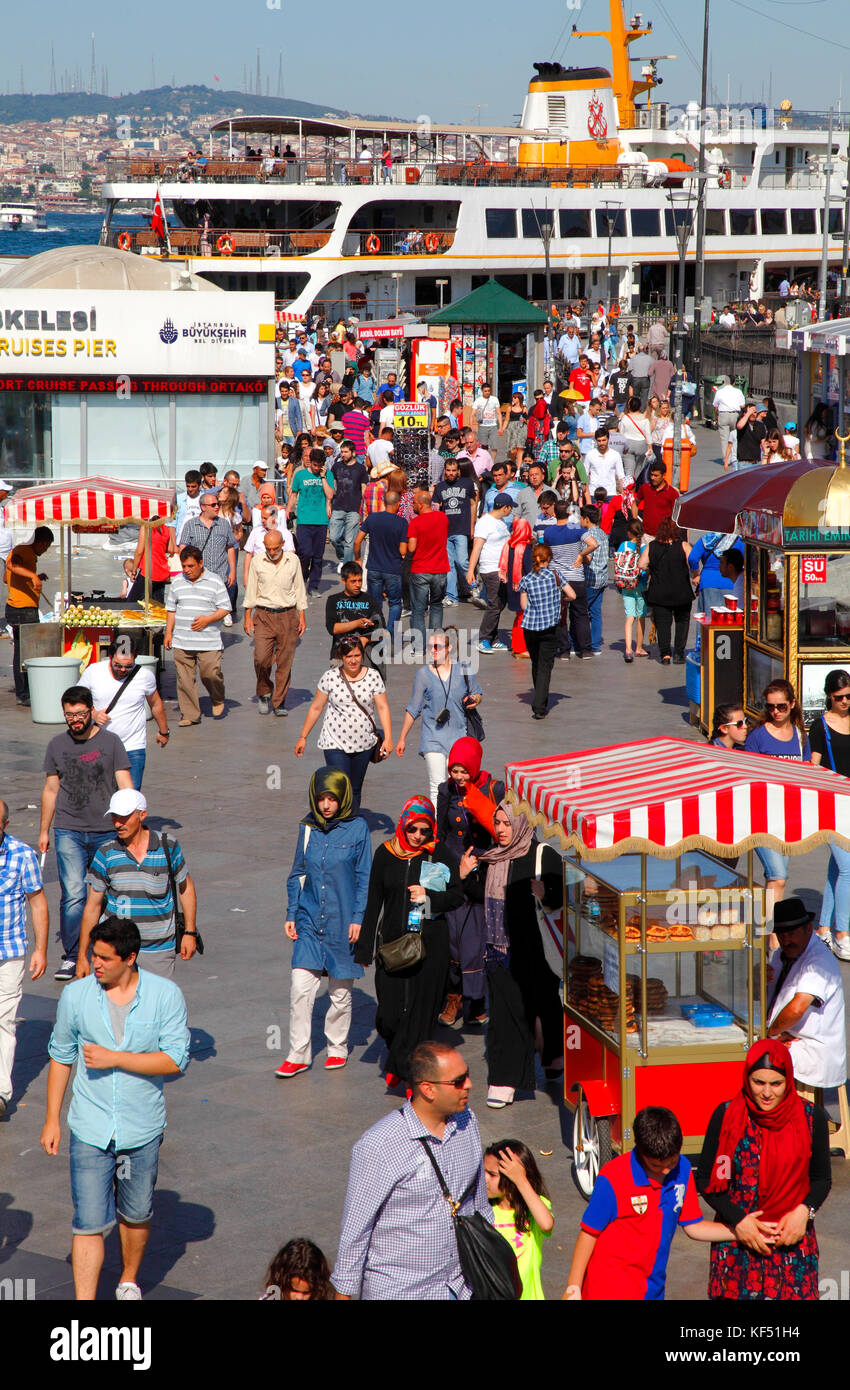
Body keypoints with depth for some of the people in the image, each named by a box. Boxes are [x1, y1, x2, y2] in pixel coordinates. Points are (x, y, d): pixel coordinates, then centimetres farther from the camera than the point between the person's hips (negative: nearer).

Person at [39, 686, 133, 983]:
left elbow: (125, 787, -1)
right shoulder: (57, 746, 8)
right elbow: (51, 789, 16)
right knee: (73, 894, -11)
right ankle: (71, 956, -4)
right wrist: (44, 831, 17)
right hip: (68, 832, 1)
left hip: (106, 832, 0)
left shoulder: (110, 742, 1)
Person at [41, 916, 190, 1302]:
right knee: (89, 1223, -6)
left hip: (142, 1129, 1)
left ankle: (129, 1280, 43)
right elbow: (61, 1057, 7)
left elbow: (176, 1060, -13)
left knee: (136, 1215, 18)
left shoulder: (165, 995, -9)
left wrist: (114, 1059, -19)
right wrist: (52, 1118, 7)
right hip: (90, 1130, 0)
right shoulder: (76, 995, -5)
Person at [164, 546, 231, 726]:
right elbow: (171, 610, 17)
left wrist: (208, 619, -14)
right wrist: (168, 632, 10)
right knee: (185, 678, 1)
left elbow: (225, 609, 1)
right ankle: (190, 714, 9)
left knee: (211, 674, -8)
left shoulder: (214, 582, -1)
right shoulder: (177, 582, 10)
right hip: (182, 642, 3)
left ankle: (218, 701, 21)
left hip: (209, 642, -3)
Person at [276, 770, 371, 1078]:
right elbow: (297, 874, 12)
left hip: (342, 922, -2)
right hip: (310, 920, 2)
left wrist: (357, 918, -7)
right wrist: (291, 914, 7)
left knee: (340, 992, 8)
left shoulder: (357, 828, -5)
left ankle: (337, 1047, 27)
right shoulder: (308, 828, 4)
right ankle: (299, 1054, 4)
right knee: (300, 988, -5)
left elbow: (364, 878, -2)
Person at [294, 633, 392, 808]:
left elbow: (382, 708, 0)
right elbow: (316, 708, 5)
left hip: (364, 744, 2)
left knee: (355, 791, 12)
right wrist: (303, 737, 7)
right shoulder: (330, 677, -3)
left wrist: (388, 737, -10)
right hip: (335, 744, -2)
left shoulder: (373, 676, 0)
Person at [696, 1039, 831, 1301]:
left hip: (793, 1240, 1)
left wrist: (804, 1211, -10)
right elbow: (705, 1179, 0)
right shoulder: (726, 1116, -6)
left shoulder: (810, 1118, -3)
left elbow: (822, 1179, 8)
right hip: (737, 1243, 0)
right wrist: (738, 1220, -11)